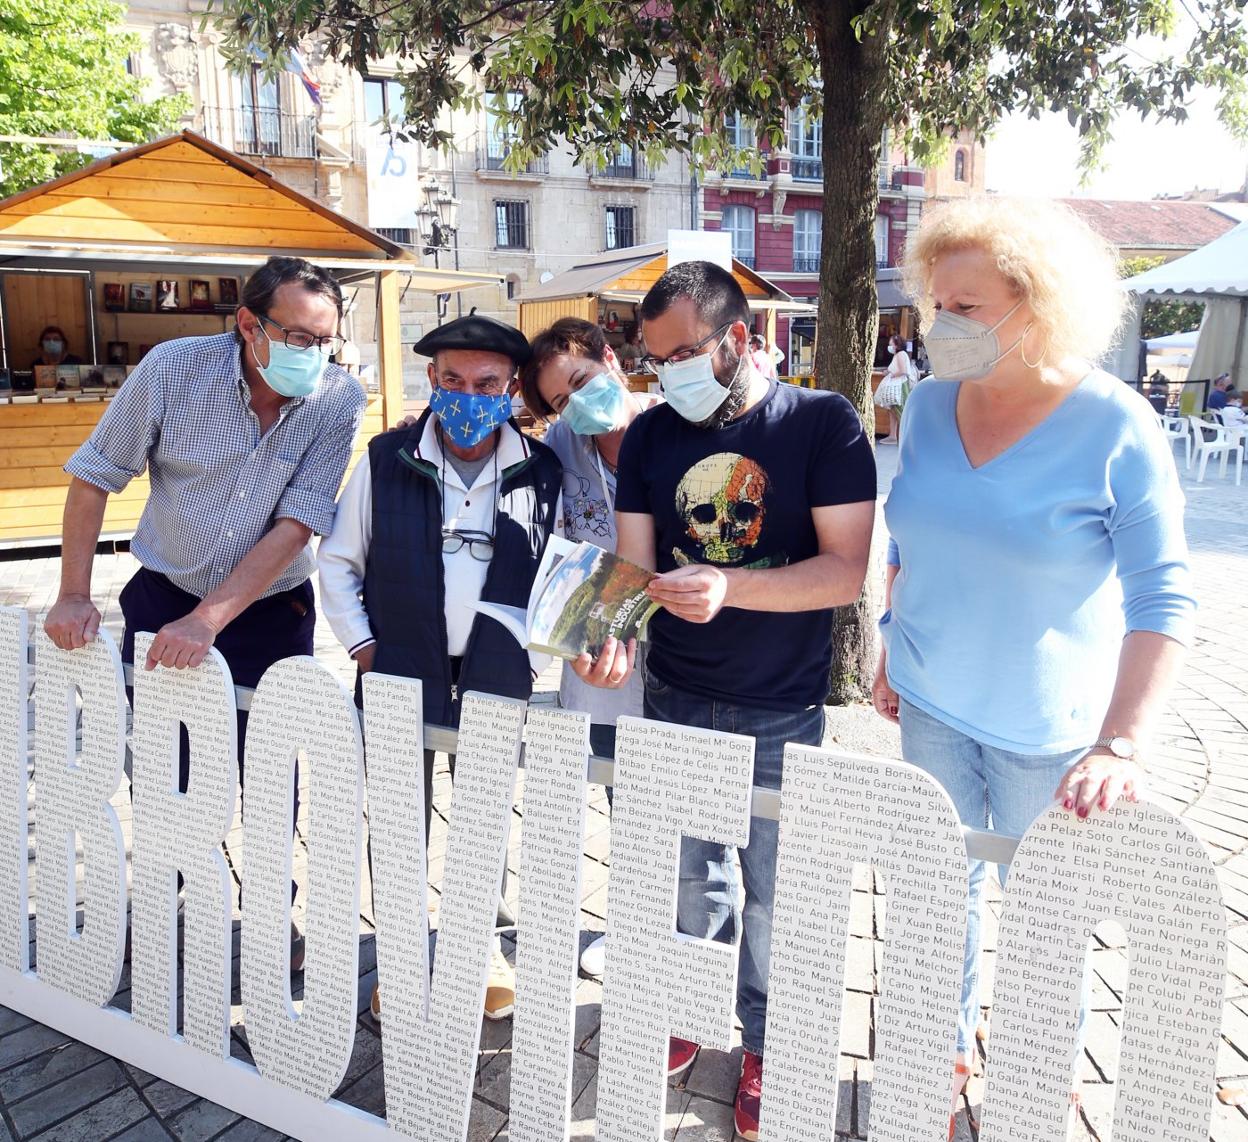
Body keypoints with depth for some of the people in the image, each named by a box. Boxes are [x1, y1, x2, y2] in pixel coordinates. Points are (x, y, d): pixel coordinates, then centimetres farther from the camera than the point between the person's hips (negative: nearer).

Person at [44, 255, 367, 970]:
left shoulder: (340, 401, -17)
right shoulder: (175, 367, -16)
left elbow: (296, 525, -21)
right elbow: (96, 475, -5)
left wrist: (208, 621, -27)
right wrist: (74, 596, -9)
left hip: (271, 609, 0)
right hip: (164, 595, 1)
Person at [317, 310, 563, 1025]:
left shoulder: (542, 472, -3)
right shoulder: (388, 462, -4)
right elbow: (338, 561, 4)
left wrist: (533, 657, -3)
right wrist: (363, 649, -2)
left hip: (497, 681, 1)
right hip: (400, 676, 0)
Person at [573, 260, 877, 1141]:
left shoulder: (822, 423, -10)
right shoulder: (651, 435, 1)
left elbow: (847, 568, -17)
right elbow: (632, 566, -1)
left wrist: (729, 588, -30)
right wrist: (615, 639, -22)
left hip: (782, 713, -3)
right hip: (674, 701, 3)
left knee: (772, 891, 10)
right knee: (689, 873, 16)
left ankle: (767, 1044, 34)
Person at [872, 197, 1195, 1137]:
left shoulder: (1117, 427, -18)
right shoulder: (930, 403, -3)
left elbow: (1164, 599, -18)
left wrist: (1122, 746, -26)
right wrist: (894, 651, 11)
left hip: (1048, 725, -4)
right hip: (932, 706, 4)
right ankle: (950, 1048, 42)